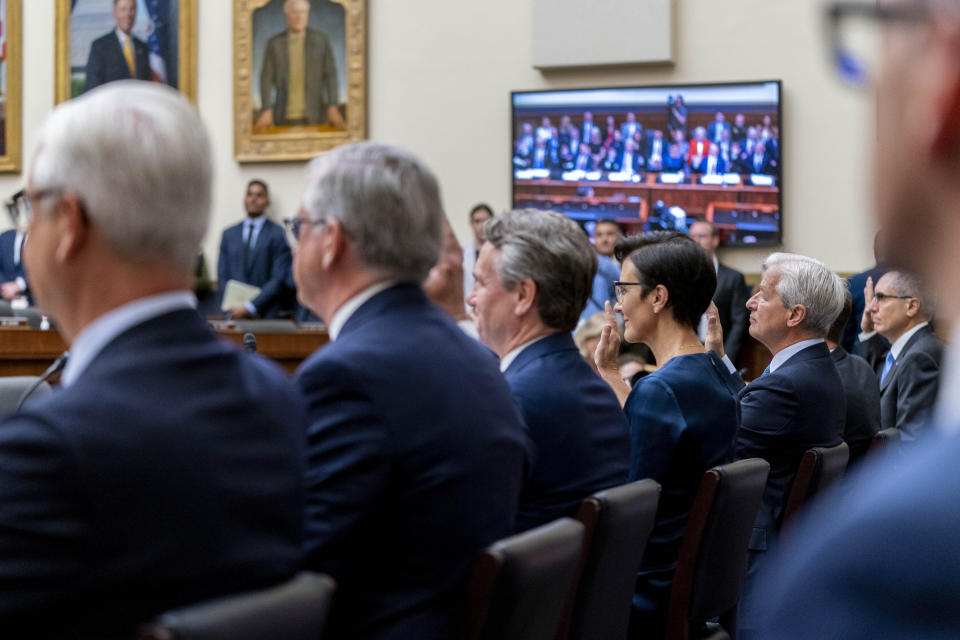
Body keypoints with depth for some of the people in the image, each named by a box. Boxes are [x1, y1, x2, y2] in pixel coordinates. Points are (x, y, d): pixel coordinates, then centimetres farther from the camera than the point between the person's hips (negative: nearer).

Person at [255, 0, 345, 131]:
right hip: (284, 118, 1)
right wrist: (266, 111, -8)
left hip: (313, 116, -1)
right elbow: (267, 79, 2)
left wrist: (333, 108, -11)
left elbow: (330, 75, -1)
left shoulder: (321, 39, 2)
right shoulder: (274, 43, 4)